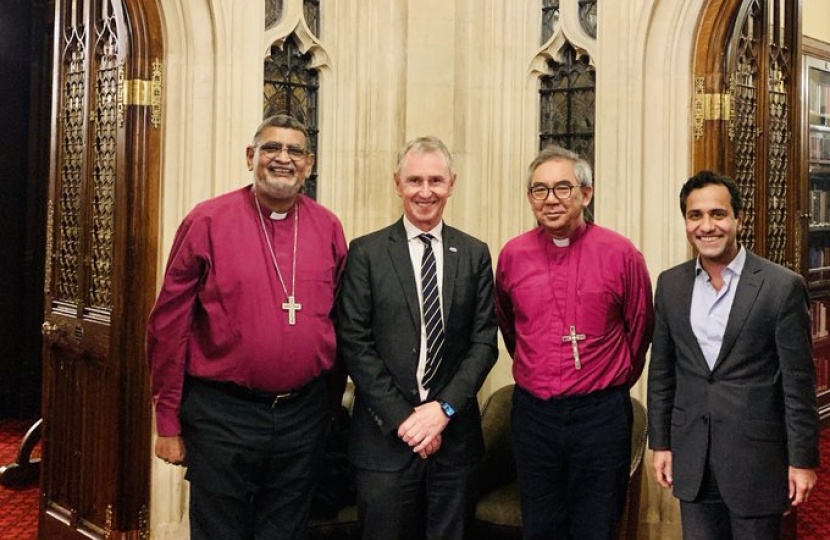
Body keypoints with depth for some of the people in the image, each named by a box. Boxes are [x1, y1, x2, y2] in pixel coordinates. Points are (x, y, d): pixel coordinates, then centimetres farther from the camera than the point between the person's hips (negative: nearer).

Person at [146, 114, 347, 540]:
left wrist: (329, 408, 11)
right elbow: (169, 323, -4)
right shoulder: (207, 221, -5)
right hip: (221, 414, -3)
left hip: (304, 414, 3)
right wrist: (168, 422, -3)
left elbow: (340, 324, 10)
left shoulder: (328, 228, 4)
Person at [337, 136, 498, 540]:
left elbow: (484, 342, 3)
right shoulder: (366, 252, 0)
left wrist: (444, 409, -9)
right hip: (385, 435, -2)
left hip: (453, 434, 2)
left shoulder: (475, 255, 7)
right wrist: (403, 418, -11)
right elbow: (355, 344, -5)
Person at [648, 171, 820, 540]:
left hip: (757, 459, -3)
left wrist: (803, 460, -7)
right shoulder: (670, 284, 3)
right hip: (691, 460, 4)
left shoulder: (782, 286, -9)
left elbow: (798, 382, -7)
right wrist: (660, 443, 8)